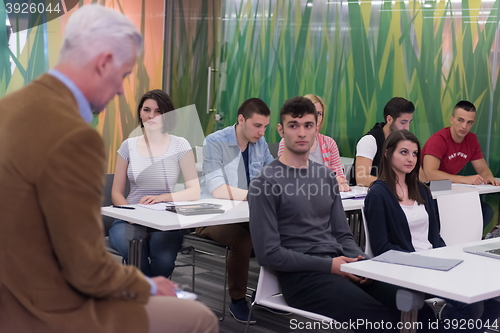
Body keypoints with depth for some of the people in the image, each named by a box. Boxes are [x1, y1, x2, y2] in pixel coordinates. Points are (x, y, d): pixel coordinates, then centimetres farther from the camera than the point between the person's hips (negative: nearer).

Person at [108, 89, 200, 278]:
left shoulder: (179, 145, 4)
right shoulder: (129, 146, 10)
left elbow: (194, 191, -2)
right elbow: (116, 193, 11)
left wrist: (162, 197, -18)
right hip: (131, 220, 1)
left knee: (163, 260, -34)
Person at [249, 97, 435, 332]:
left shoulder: (326, 176, 16)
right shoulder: (265, 183, -3)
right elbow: (268, 253, -9)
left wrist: (361, 261, -5)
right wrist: (328, 265, -13)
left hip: (339, 264, 6)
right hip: (301, 274, -6)